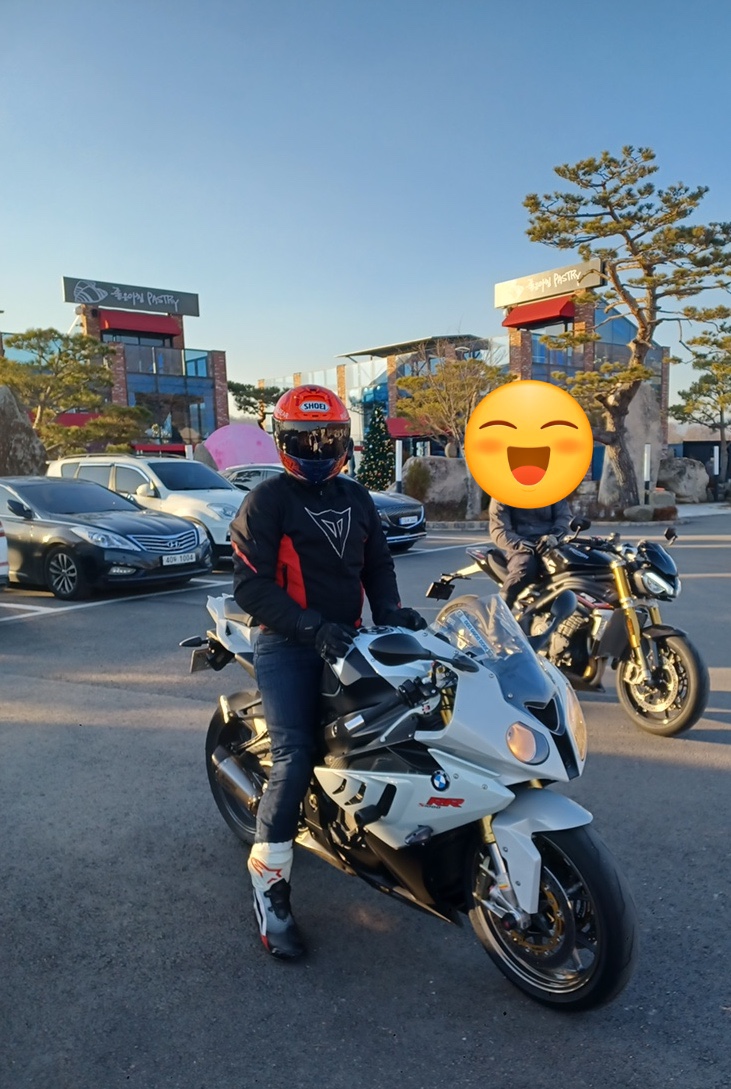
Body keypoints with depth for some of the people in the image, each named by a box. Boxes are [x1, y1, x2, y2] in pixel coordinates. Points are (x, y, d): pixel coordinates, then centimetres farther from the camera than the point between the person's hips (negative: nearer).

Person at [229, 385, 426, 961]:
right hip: (287, 646, -6)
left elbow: (378, 563, 17)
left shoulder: (357, 499, 14)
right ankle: (270, 887, -1)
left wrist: (389, 611, -3)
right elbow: (252, 585, -12)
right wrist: (313, 629, -23)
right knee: (294, 762, -14)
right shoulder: (267, 501, -5)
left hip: (347, 640, 6)